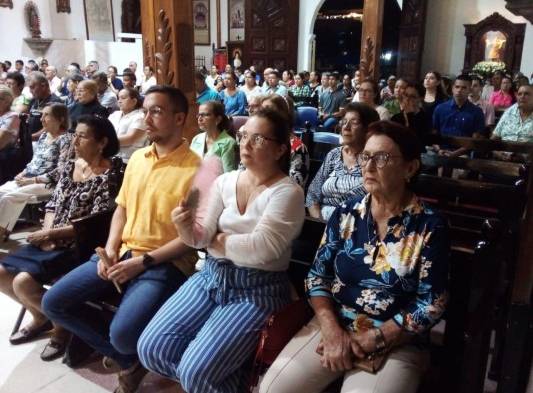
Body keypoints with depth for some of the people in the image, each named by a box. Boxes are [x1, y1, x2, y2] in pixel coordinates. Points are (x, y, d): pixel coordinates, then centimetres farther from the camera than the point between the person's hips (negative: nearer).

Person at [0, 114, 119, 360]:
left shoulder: (109, 176, -13)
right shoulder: (70, 166, 11)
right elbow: (53, 203, 12)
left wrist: (52, 233, -16)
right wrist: (46, 234, -6)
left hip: (79, 246, -8)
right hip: (51, 242, 8)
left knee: (23, 282, -23)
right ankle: (41, 317, 20)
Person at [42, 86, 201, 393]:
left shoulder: (195, 170, -13)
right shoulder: (137, 158, 10)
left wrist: (144, 261, -17)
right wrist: (111, 248, 1)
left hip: (166, 264, -7)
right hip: (122, 254, 8)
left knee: (123, 333, -28)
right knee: (54, 302, -2)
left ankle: (131, 354, 13)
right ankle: (128, 360, 10)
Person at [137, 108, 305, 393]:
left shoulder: (288, 192, -11)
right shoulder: (224, 181, 6)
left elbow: (261, 248, -21)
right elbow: (203, 238, 1)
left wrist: (219, 241, -6)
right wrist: (186, 229, -21)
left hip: (257, 290, -6)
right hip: (211, 276, 6)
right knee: (150, 348, -4)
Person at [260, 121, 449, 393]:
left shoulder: (430, 227, -7)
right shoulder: (346, 214, 1)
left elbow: (431, 304, -9)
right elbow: (317, 276, 2)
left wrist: (368, 341, -13)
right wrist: (332, 332, -12)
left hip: (396, 343, -2)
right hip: (333, 326, 3)